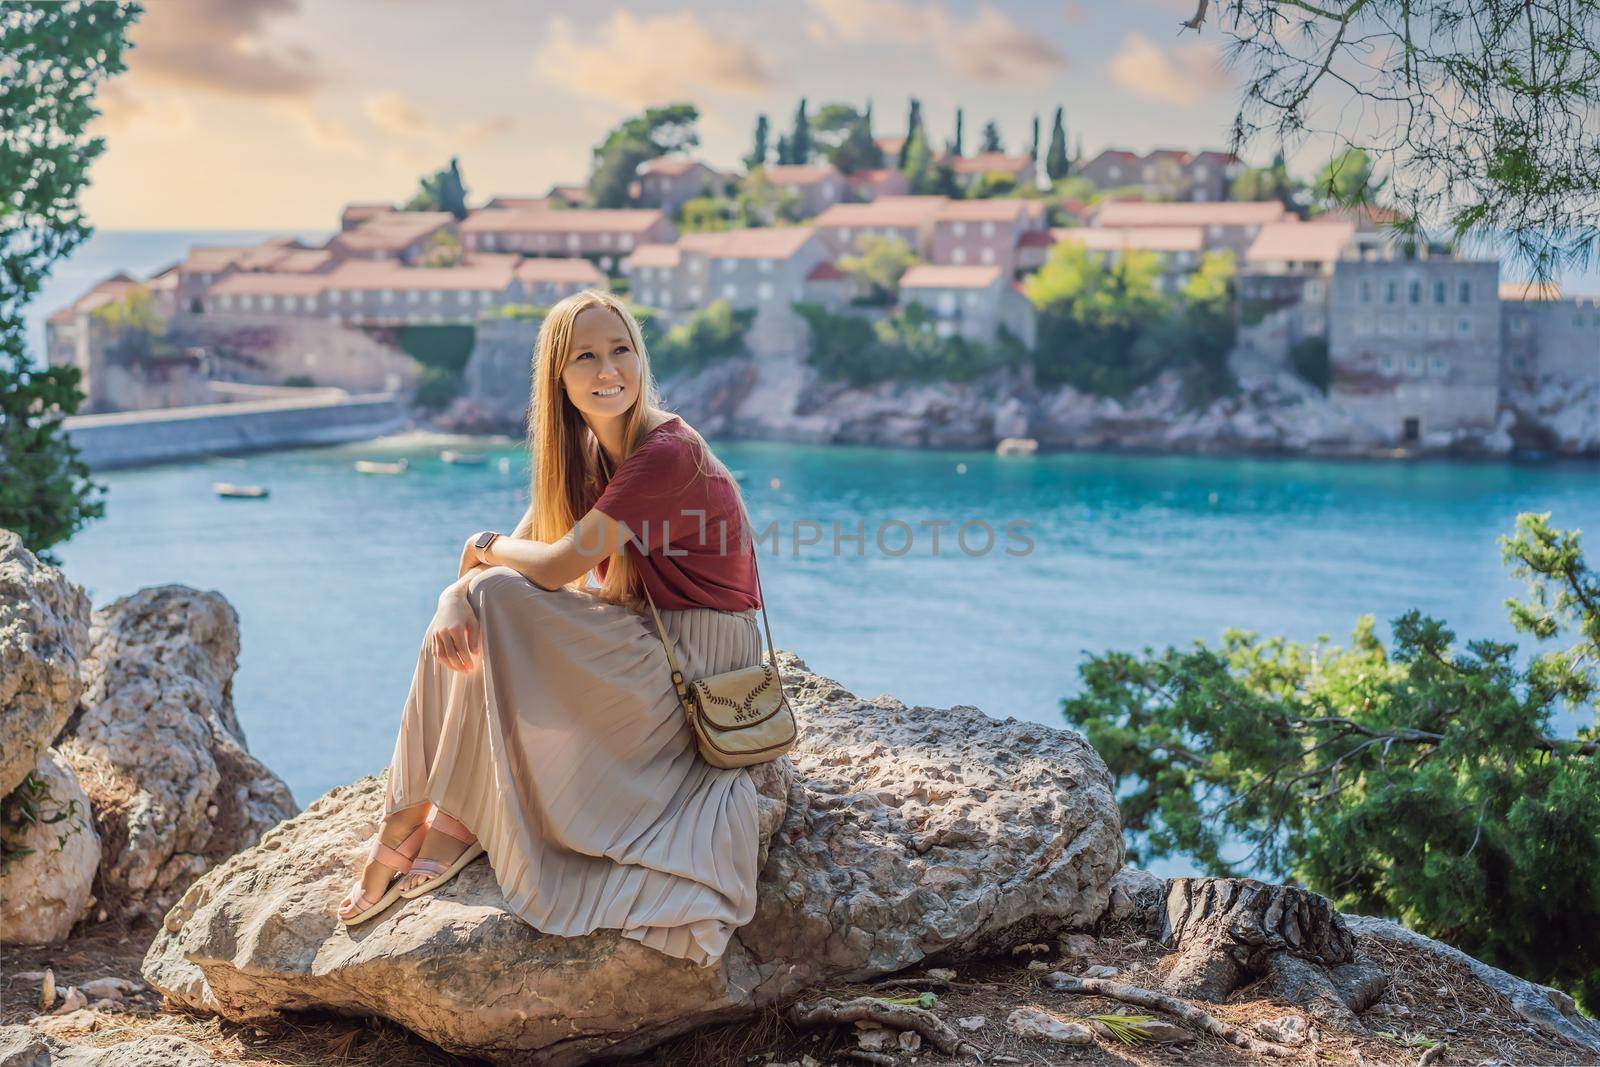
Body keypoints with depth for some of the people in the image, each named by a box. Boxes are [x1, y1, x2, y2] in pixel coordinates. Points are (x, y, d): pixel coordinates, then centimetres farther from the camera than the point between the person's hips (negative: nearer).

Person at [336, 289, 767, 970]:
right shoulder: (582, 451, 7)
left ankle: (448, 824, -9)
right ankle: (411, 818, -9)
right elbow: (523, 548, 1)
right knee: (466, 608, -6)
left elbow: (556, 566, -24)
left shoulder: (666, 454, -21)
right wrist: (461, 592, -21)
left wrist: (485, 548, -4)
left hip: (698, 656, -8)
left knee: (496, 604, -20)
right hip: (641, 639, 8)